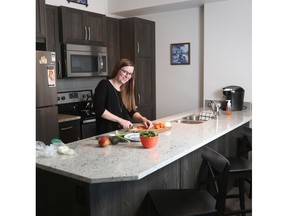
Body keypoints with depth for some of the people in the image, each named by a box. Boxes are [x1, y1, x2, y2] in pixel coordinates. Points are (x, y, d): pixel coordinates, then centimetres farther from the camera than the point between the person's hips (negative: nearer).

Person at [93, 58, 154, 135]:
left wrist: (143, 119, -8)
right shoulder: (104, 85, -5)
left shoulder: (126, 90, 14)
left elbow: (132, 111, 12)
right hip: (106, 133, -5)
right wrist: (120, 120, -17)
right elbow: (98, 109, -14)